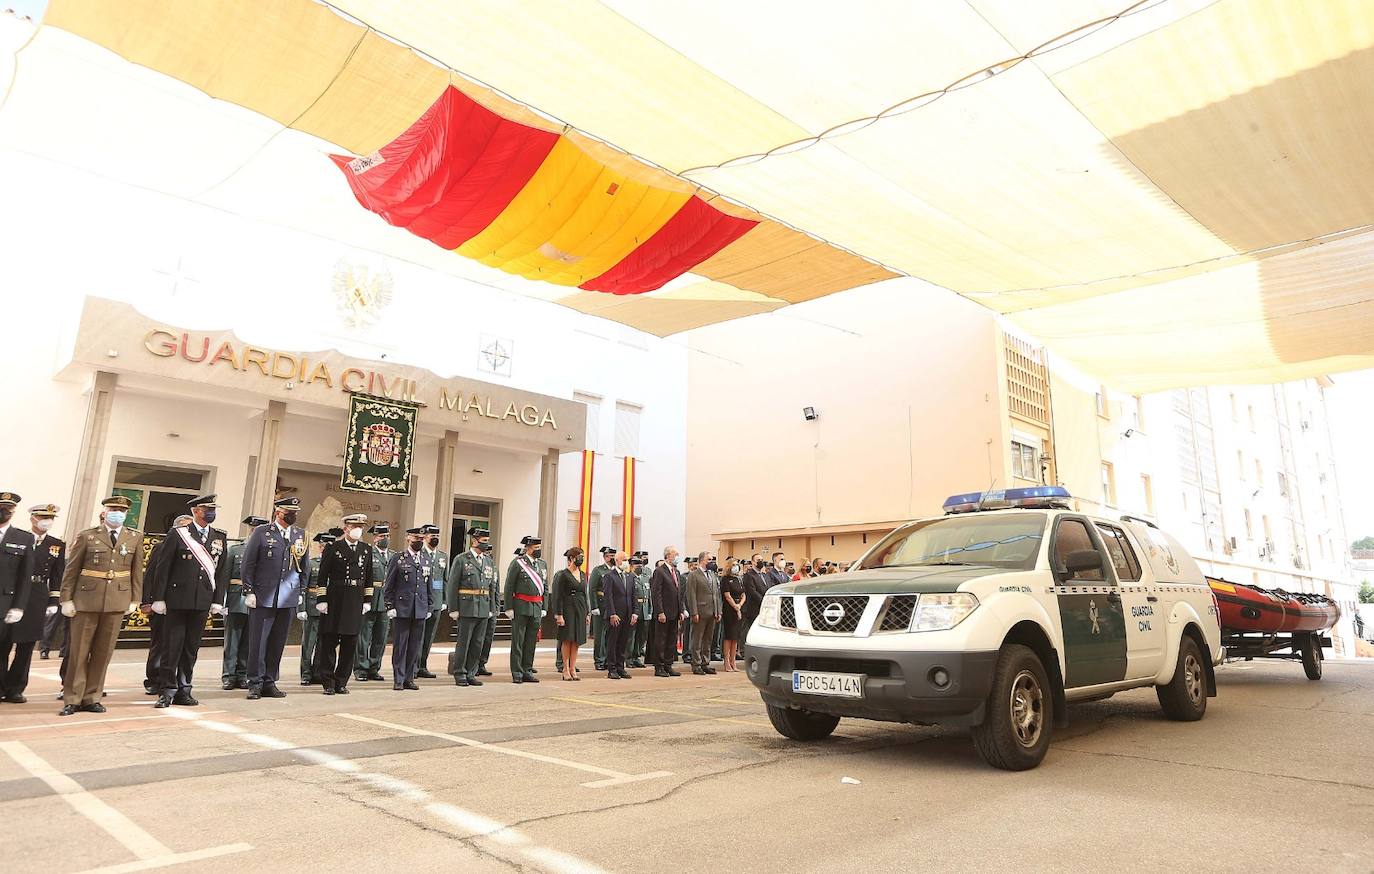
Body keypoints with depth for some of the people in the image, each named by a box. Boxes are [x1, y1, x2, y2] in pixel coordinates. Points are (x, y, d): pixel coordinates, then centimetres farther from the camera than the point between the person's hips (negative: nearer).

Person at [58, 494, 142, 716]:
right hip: (87, 599, -1)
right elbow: (71, 570, 3)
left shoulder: (135, 538, 7)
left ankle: (91, 698, 16)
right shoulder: (86, 536, 2)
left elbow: (137, 571, 8)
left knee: (104, 651, 6)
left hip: (117, 601, 2)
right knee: (79, 651, 4)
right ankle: (72, 699, 14)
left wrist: (134, 599, 5)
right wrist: (66, 599, -1)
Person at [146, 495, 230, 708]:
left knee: (191, 647, 9)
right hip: (177, 600, -3)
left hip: (202, 602, 3)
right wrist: (158, 599, -6)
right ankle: (167, 690, 9)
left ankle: (183, 691, 18)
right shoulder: (177, 535, -1)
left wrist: (217, 600, 5)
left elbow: (223, 571, 10)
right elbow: (162, 568, -2)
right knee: (172, 646, -1)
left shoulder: (220, 538, 9)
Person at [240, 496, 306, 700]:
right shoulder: (261, 533, -1)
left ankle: (270, 682, 18)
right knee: (258, 642, 0)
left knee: (277, 643, 9)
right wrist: (249, 591, -7)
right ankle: (255, 684, 10)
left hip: (288, 599, 4)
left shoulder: (300, 535, 11)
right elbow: (248, 564, -2)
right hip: (263, 598, -4)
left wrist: (300, 592, 12)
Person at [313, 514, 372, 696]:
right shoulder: (332, 547, -2)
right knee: (329, 641, 3)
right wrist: (321, 599, -9)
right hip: (334, 599, -4)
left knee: (350, 643, 6)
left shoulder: (367, 549, 10)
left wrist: (367, 600, 10)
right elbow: (322, 575, -4)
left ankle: (341, 682, 16)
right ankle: (328, 682, 13)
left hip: (356, 602, 4)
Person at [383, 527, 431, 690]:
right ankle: (398, 680, 10)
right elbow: (388, 586, -1)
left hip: (420, 611, 4)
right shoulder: (398, 560, 0)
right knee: (400, 644, 2)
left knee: (415, 645, 6)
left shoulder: (427, 561, 13)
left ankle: (409, 678, 16)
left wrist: (429, 608, 13)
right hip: (402, 609, -4)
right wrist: (389, 607, -7)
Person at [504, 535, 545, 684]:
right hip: (521, 607, -5)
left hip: (536, 608, 6)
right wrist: (509, 608, -11)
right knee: (518, 641, 0)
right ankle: (517, 673, 6)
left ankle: (527, 671, 16)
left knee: (531, 641, 9)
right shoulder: (517, 563, -4)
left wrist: (543, 608, 12)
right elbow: (509, 587, -6)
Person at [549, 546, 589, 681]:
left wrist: (587, 614, 14)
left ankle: (573, 669, 11)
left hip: (580, 610, 6)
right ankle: (565, 669, 5)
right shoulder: (562, 575, -7)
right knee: (567, 639, -3)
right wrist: (559, 615, -16)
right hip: (567, 609, -6)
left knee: (576, 640, 6)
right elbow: (558, 596, -10)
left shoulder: (583, 575, 14)